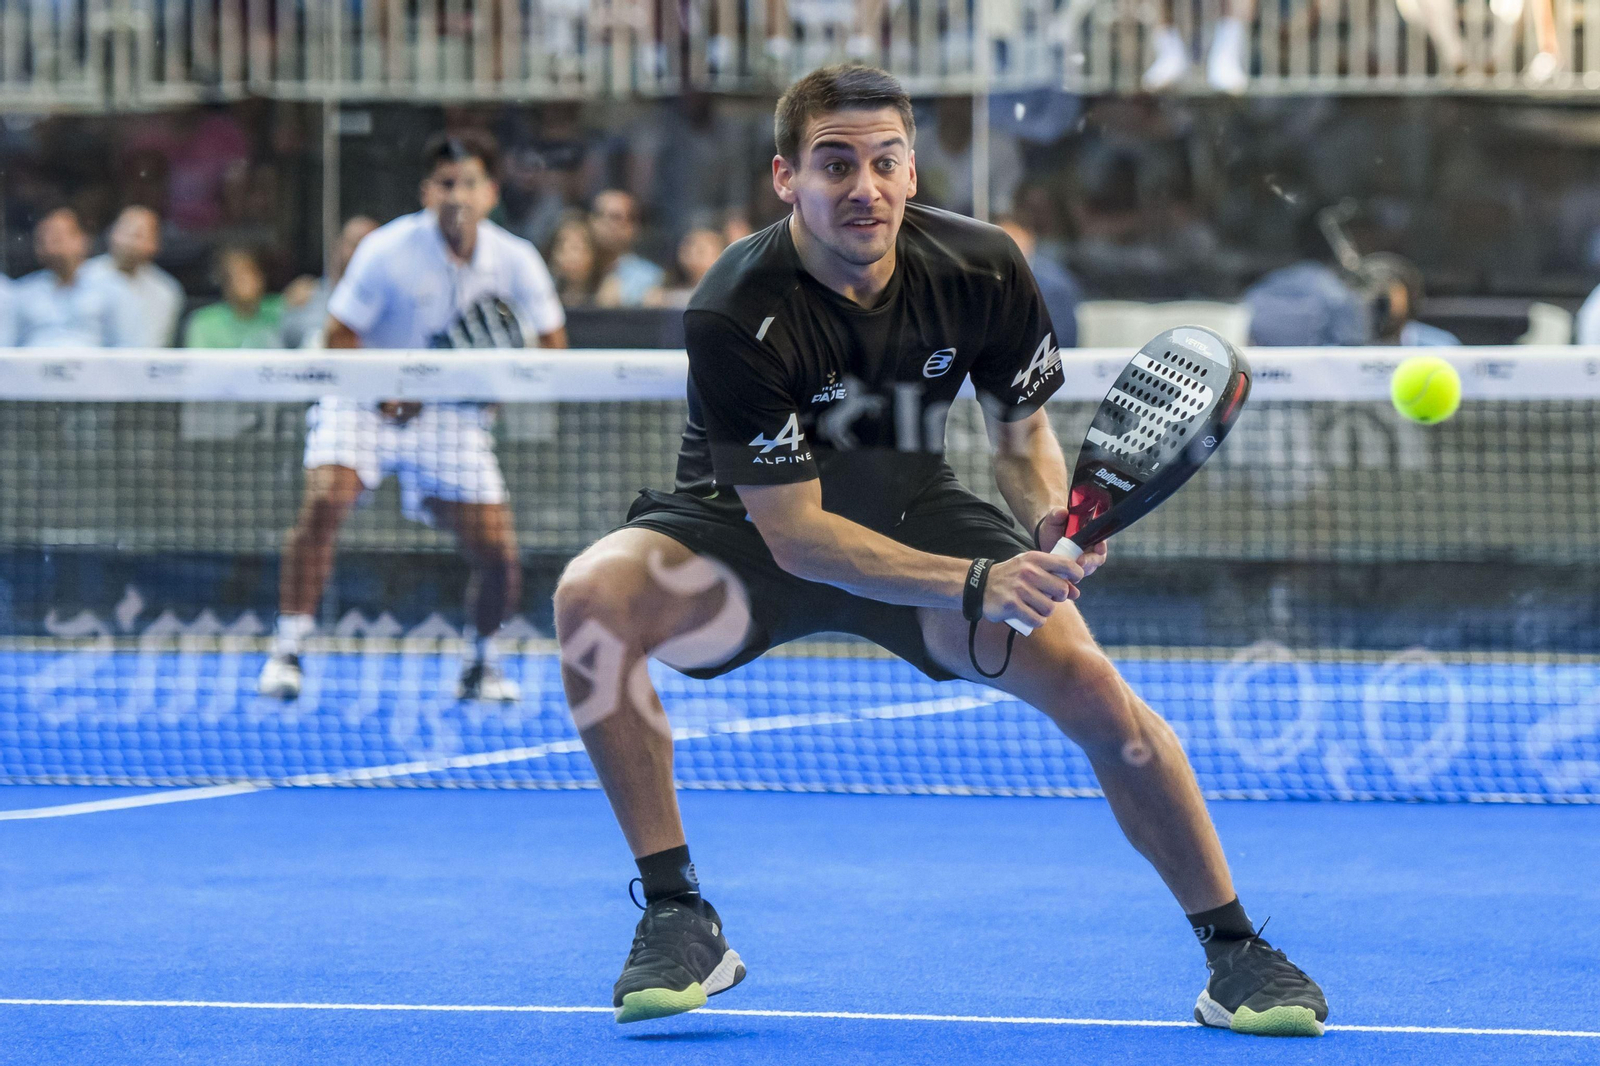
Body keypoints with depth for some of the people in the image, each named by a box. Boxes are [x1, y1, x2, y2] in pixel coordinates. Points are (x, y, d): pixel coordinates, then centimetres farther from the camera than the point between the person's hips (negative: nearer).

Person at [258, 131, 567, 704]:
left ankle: (479, 665, 21)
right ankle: (287, 653, -22)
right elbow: (340, 339, -10)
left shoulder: (515, 261, -7)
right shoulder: (388, 251, -16)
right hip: (367, 403, -3)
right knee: (323, 500, -28)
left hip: (453, 415, 3)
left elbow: (552, 345, 4)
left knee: (497, 552, -7)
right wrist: (386, 390, -26)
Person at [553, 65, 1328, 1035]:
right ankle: (678, 916, -22)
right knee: (595, 593, -33)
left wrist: (1051, 517, -23)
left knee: (1091, 683, -20)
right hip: (752, 529, -2)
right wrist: (974, 583, -41)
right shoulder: (736, 317, -29)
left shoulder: (982, 271, -17)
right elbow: (795, 531, -29)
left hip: (913, 512, 3)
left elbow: (1024, 427, 1)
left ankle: (1234, 949, -2)